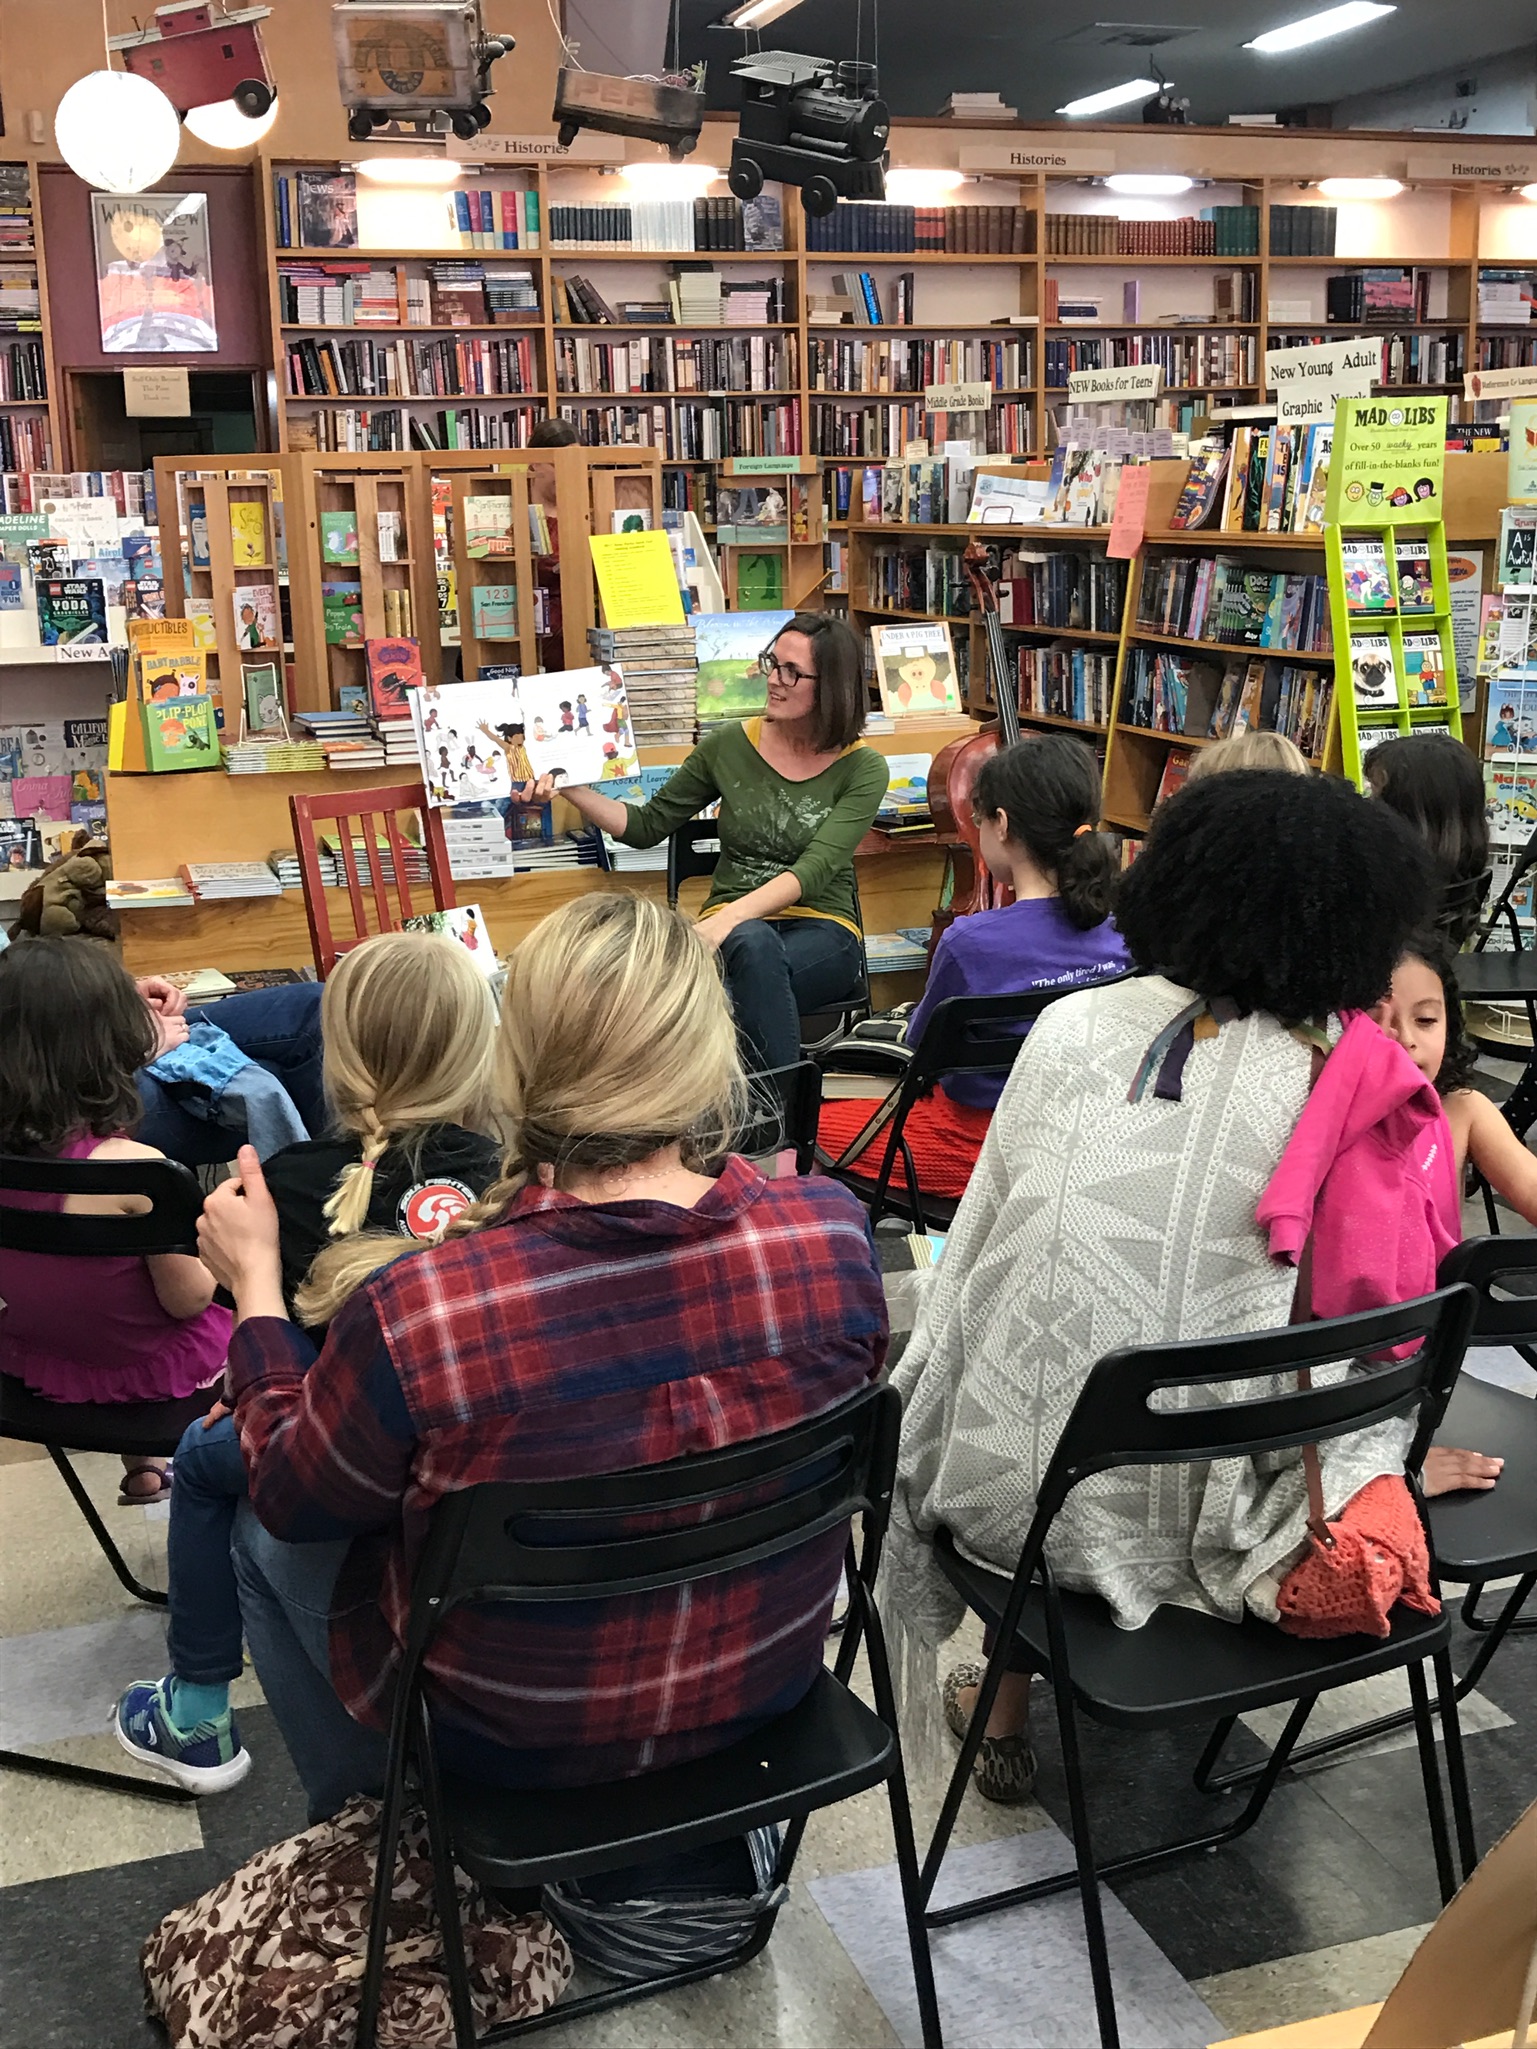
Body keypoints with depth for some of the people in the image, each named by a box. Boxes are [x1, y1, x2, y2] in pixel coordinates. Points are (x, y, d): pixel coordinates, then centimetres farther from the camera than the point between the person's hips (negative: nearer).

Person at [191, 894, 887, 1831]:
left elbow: (293, 1500, -11)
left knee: (262, 1535, 25)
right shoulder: (834, 1235, -24)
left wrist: (256, 1283, 2)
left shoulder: (411, 1315, -33)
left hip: (510, 1741, -4)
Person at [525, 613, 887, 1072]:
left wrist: (727, 918, -30)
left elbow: (815, 868, -16)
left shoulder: (862, 768, -2)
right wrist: (570, 790, -2)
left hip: (820, 933, -1)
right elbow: (648, 826, 14)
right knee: (754, 942, -39)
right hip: (735, 929, 2)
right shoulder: (729, 745, 6)